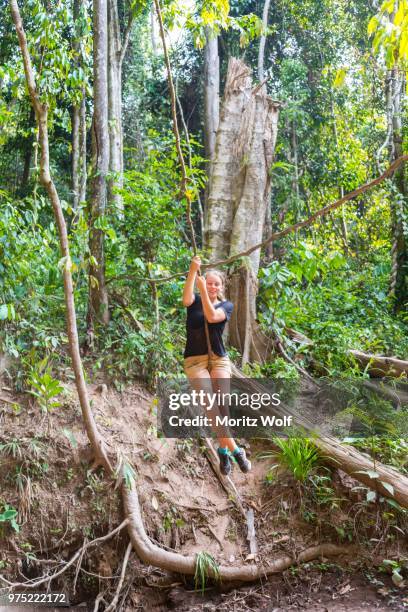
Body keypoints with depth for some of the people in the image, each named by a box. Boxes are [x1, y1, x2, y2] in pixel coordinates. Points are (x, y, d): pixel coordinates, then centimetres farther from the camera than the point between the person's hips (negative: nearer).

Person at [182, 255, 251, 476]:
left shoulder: (227, 305, 6)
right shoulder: (195, 300, 4)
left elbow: (212, 316, -16)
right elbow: (186, 299, -22)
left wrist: (203, 290, -20)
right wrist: (193, 271, -33)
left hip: (219, 359, 1)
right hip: (194, 360, -1)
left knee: (222, 402, -14)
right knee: (210, 404, -19)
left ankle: (223, 450, 1)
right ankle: (235, 450, -18)